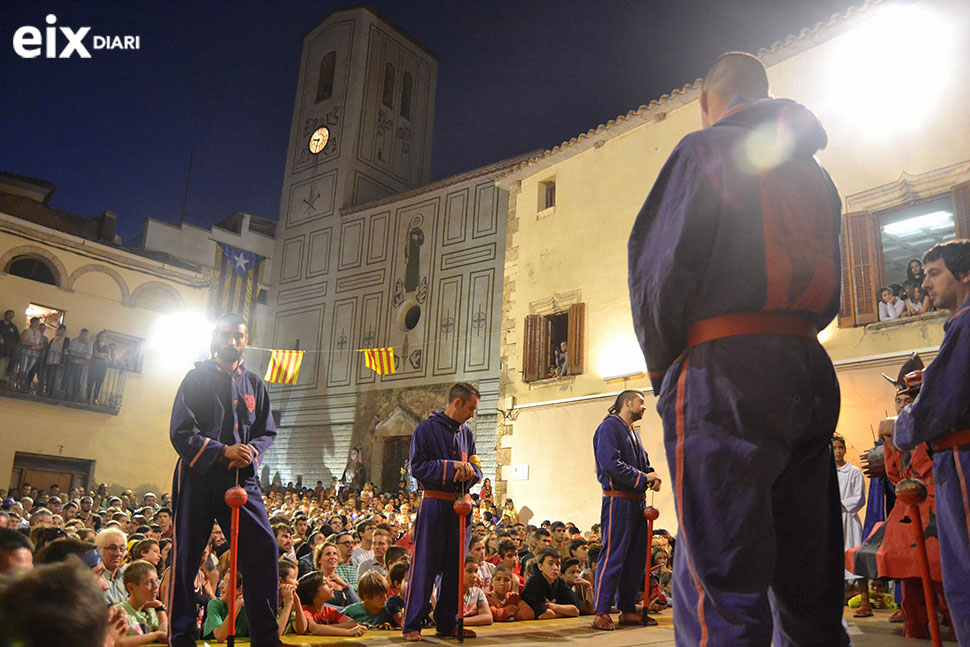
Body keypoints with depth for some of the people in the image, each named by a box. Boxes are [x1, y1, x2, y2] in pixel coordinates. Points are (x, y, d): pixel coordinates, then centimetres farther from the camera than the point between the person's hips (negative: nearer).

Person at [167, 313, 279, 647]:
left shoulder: (255, 384, 15)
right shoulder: (197, 378, 4)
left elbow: (267, 432, 16)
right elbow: (181, 431, -3)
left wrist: (252, 450, -7)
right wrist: (224, 451, -14)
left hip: (242, 479, 3)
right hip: (199, 476, -2)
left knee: (264, 547, -7)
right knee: (186, 555, 1)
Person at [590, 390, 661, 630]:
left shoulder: (633, 432, 21)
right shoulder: (609, 426, -8)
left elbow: (643, 463, 23)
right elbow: (611, 464, -19)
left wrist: (652, 476, 0)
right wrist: (642, 477, -15)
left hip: (636, 501, 9)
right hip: (618, 500, -9)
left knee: (636, 557, 11)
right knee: (613, 556, -8)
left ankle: (627, 610, 20)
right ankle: (601, 613, -3)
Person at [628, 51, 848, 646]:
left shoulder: (706, 148, 3)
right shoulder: (814, 172, 24)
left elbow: (663, 262, -6)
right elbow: (831, 296, 22)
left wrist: (662, 368, 5)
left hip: (726, 370, -7)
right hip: (812, 371, 7)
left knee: (719, 585, -8)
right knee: (809, 581, 11)